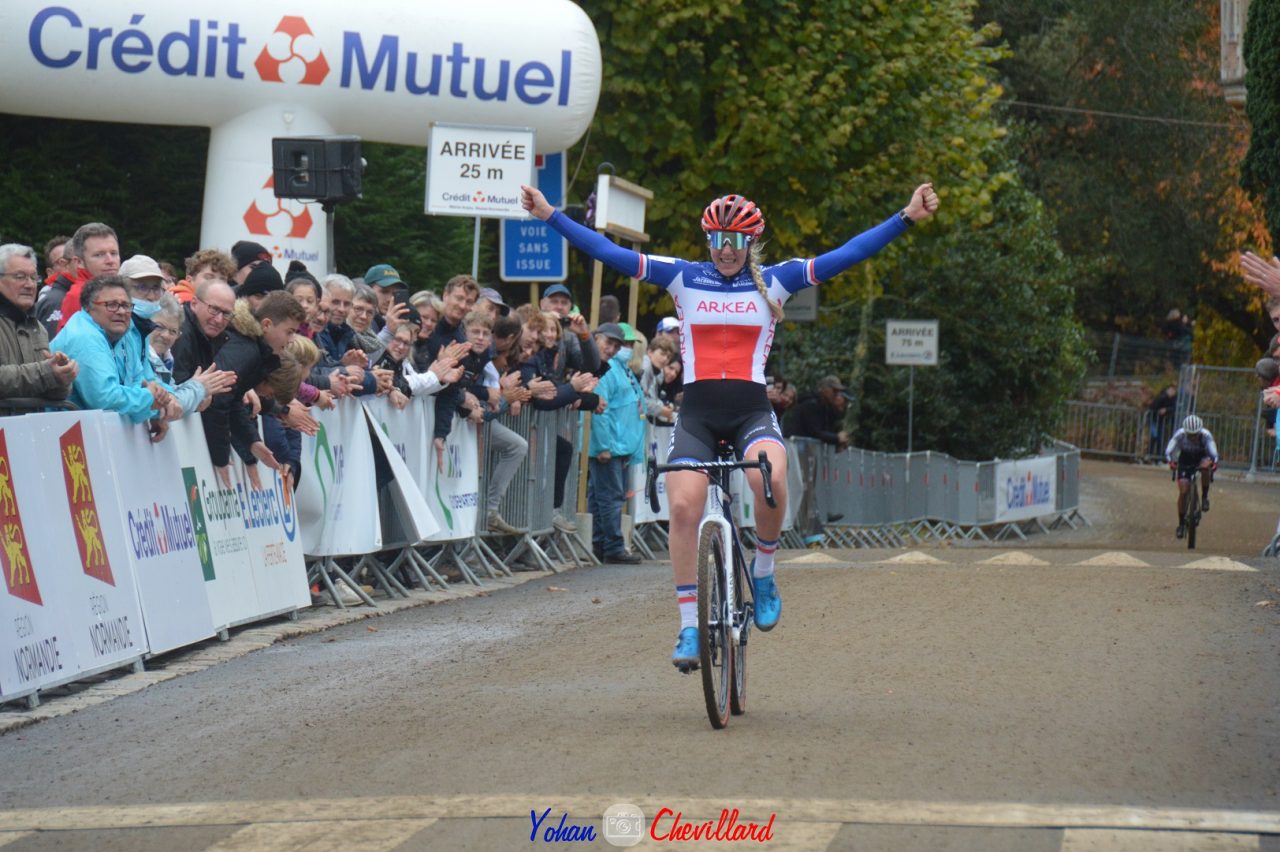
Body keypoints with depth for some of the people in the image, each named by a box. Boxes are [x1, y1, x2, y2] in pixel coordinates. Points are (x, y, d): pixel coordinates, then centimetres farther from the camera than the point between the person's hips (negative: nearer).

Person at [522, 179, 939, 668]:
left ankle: (763, 573, -5)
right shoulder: (683, 277, 7)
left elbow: (848, 255, 3)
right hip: (696, 412, 1)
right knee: (683, 506, -18)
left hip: (751, 411, -1)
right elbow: (608, 253, 4)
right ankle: (689, 626, -7)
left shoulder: (774, 281, 7)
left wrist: (907, 218, -4)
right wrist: (551, 216, -3)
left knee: (769, 478, -32)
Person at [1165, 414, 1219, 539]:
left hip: (1202, 458, 0)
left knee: (1206, 466, -37)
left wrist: (1214, 462, -60)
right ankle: (1181, 523, 1)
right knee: (1183, 491, -14)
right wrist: (1170, 461, -54)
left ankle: (1204, 496, -16)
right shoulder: (1180, 435, -28)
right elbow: (1169, 450, -34)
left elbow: (1213, 452, -39)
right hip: (1185, 461, 0)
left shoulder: (1206, 435, -29)